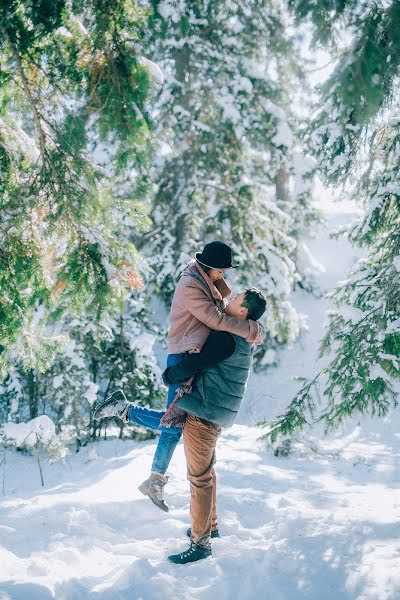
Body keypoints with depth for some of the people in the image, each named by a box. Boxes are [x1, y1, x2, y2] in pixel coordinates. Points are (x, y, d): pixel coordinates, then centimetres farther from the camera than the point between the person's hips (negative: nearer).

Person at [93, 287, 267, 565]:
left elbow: (192, 365, -18)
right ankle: (210, 526, 37)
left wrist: (169, 375, 0)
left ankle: (201, 543, 2)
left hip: (204, 414, -10)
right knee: (206, 472, 23)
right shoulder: (244, 339, 11)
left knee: (200, 477, -4)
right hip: (213, 415, 10)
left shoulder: (226, 339, -20)